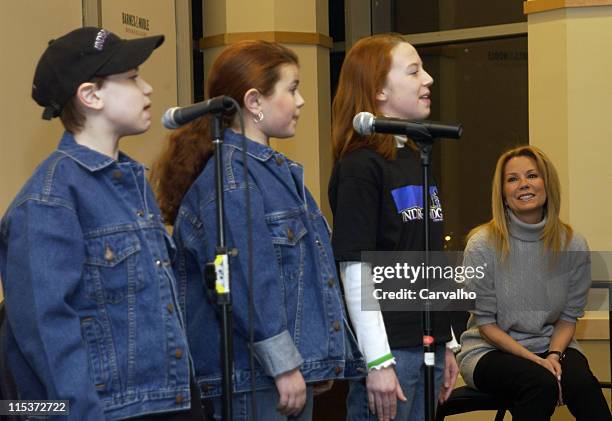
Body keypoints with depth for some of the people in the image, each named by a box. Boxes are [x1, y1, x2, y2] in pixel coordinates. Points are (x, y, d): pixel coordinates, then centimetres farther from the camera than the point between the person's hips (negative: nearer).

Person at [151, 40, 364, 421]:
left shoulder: (278, 171, 16)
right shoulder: (227, 181, -16)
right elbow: (247, 283, -21)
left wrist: (317, 362, 21)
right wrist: (284, 365, -18)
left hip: (296, 367, 9)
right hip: (253, 378, -9)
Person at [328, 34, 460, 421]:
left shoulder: (418, 160, 13)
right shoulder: (359, 167, -12)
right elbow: (356, 270, -16)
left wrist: (446, 344, 16)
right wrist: (378, 361, -19)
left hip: (428, 344, 8)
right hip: (388, 346, -8)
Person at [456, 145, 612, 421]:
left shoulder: (573, 246, -2)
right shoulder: (482, 246, -10)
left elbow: (569, 316, 6)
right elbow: (486, 323, -7)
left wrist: (554, 355, -14)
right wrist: (535, 360, -17)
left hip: (552, 346, 2)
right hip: (491, 349, -2)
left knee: (581, 382, -31)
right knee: (540, 383, -33)